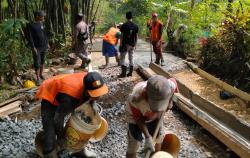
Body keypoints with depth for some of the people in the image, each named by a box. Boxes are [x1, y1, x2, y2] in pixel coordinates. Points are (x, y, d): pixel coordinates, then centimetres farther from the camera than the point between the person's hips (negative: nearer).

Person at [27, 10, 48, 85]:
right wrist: (33, 47, -17)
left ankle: (41, 74, 27)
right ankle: (37, 78, 7)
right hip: (37, 47, -5)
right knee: (37, 63, -3)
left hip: (44, 46, 6)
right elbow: (29, 37, -13)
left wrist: (47, 43, 15)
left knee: (43, 61, 13)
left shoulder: (42, 24, 8)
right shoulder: (30, 25, -10)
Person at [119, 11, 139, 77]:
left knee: (122, 58, 3)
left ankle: (124, 73, -2)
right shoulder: (135, 26, 3)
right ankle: (130, 72, 16)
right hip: (132, 44, 5)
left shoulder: (124, 25, -10)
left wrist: (120, 44, -3)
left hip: (125, 44, -4)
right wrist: (135, 44, 14)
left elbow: (122, 36, -10)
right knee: (131, 58, 13)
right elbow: (136, 36, 6)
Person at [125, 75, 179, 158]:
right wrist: (147, 137, -28)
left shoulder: (170, 86, -38)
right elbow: (138, 118, -24)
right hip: (136, 116, -3)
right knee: (133, 146, -1)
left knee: (158, 139, 21)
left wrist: (170, 101, -3)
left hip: (154, 116, 4)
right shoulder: (135, 99, -44)